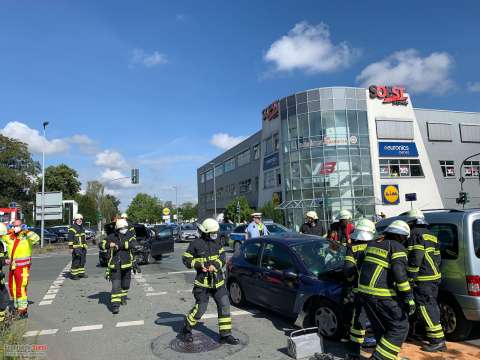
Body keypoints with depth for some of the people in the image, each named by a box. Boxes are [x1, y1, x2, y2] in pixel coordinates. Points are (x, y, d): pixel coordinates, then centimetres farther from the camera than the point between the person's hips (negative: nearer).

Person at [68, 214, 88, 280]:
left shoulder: (82, 228, 18)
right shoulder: (72, 228, -10)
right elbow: (70, 239, -15)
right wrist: (71, 247, -19)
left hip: (83, 248, 9)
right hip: (76, 248, -9)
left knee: (82, 261, 13)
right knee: (76, 262, -9)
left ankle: (81, 273, 22)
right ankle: (73, 274, -3)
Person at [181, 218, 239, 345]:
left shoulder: (217, 241, 5)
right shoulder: (196, 244, -9)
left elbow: (222, 257, 5)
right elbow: (186, 259, -4)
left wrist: (215, 265, -13)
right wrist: (198, 265, -17)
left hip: (218, 281, 5)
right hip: (203, 283, -5)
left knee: (224, 306, 2)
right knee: (200, 308, 2)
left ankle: (225, 335, 13)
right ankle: (186, 329, 27)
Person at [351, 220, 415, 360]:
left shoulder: (373, 243, 15)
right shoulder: (397, 247, -6)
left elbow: (360, 264, 21)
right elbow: (399, 273, -19)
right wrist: (409, 298, -17)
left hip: (364, 291, 8)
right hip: (382, 295, -8)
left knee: (380, 327, 21)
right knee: (400, 327, 5)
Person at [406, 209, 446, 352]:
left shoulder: (416, 233, -12)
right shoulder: (430, 234, 18)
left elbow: (415, 257, -20)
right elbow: (437, 256, 22)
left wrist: (410, 277, -17)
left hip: (423, 279, -10)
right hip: (434, 276, 10)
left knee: (426, 307, -5)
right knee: (432, 305, 18)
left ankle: (437, 341, -3)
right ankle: (437, 339, 29)